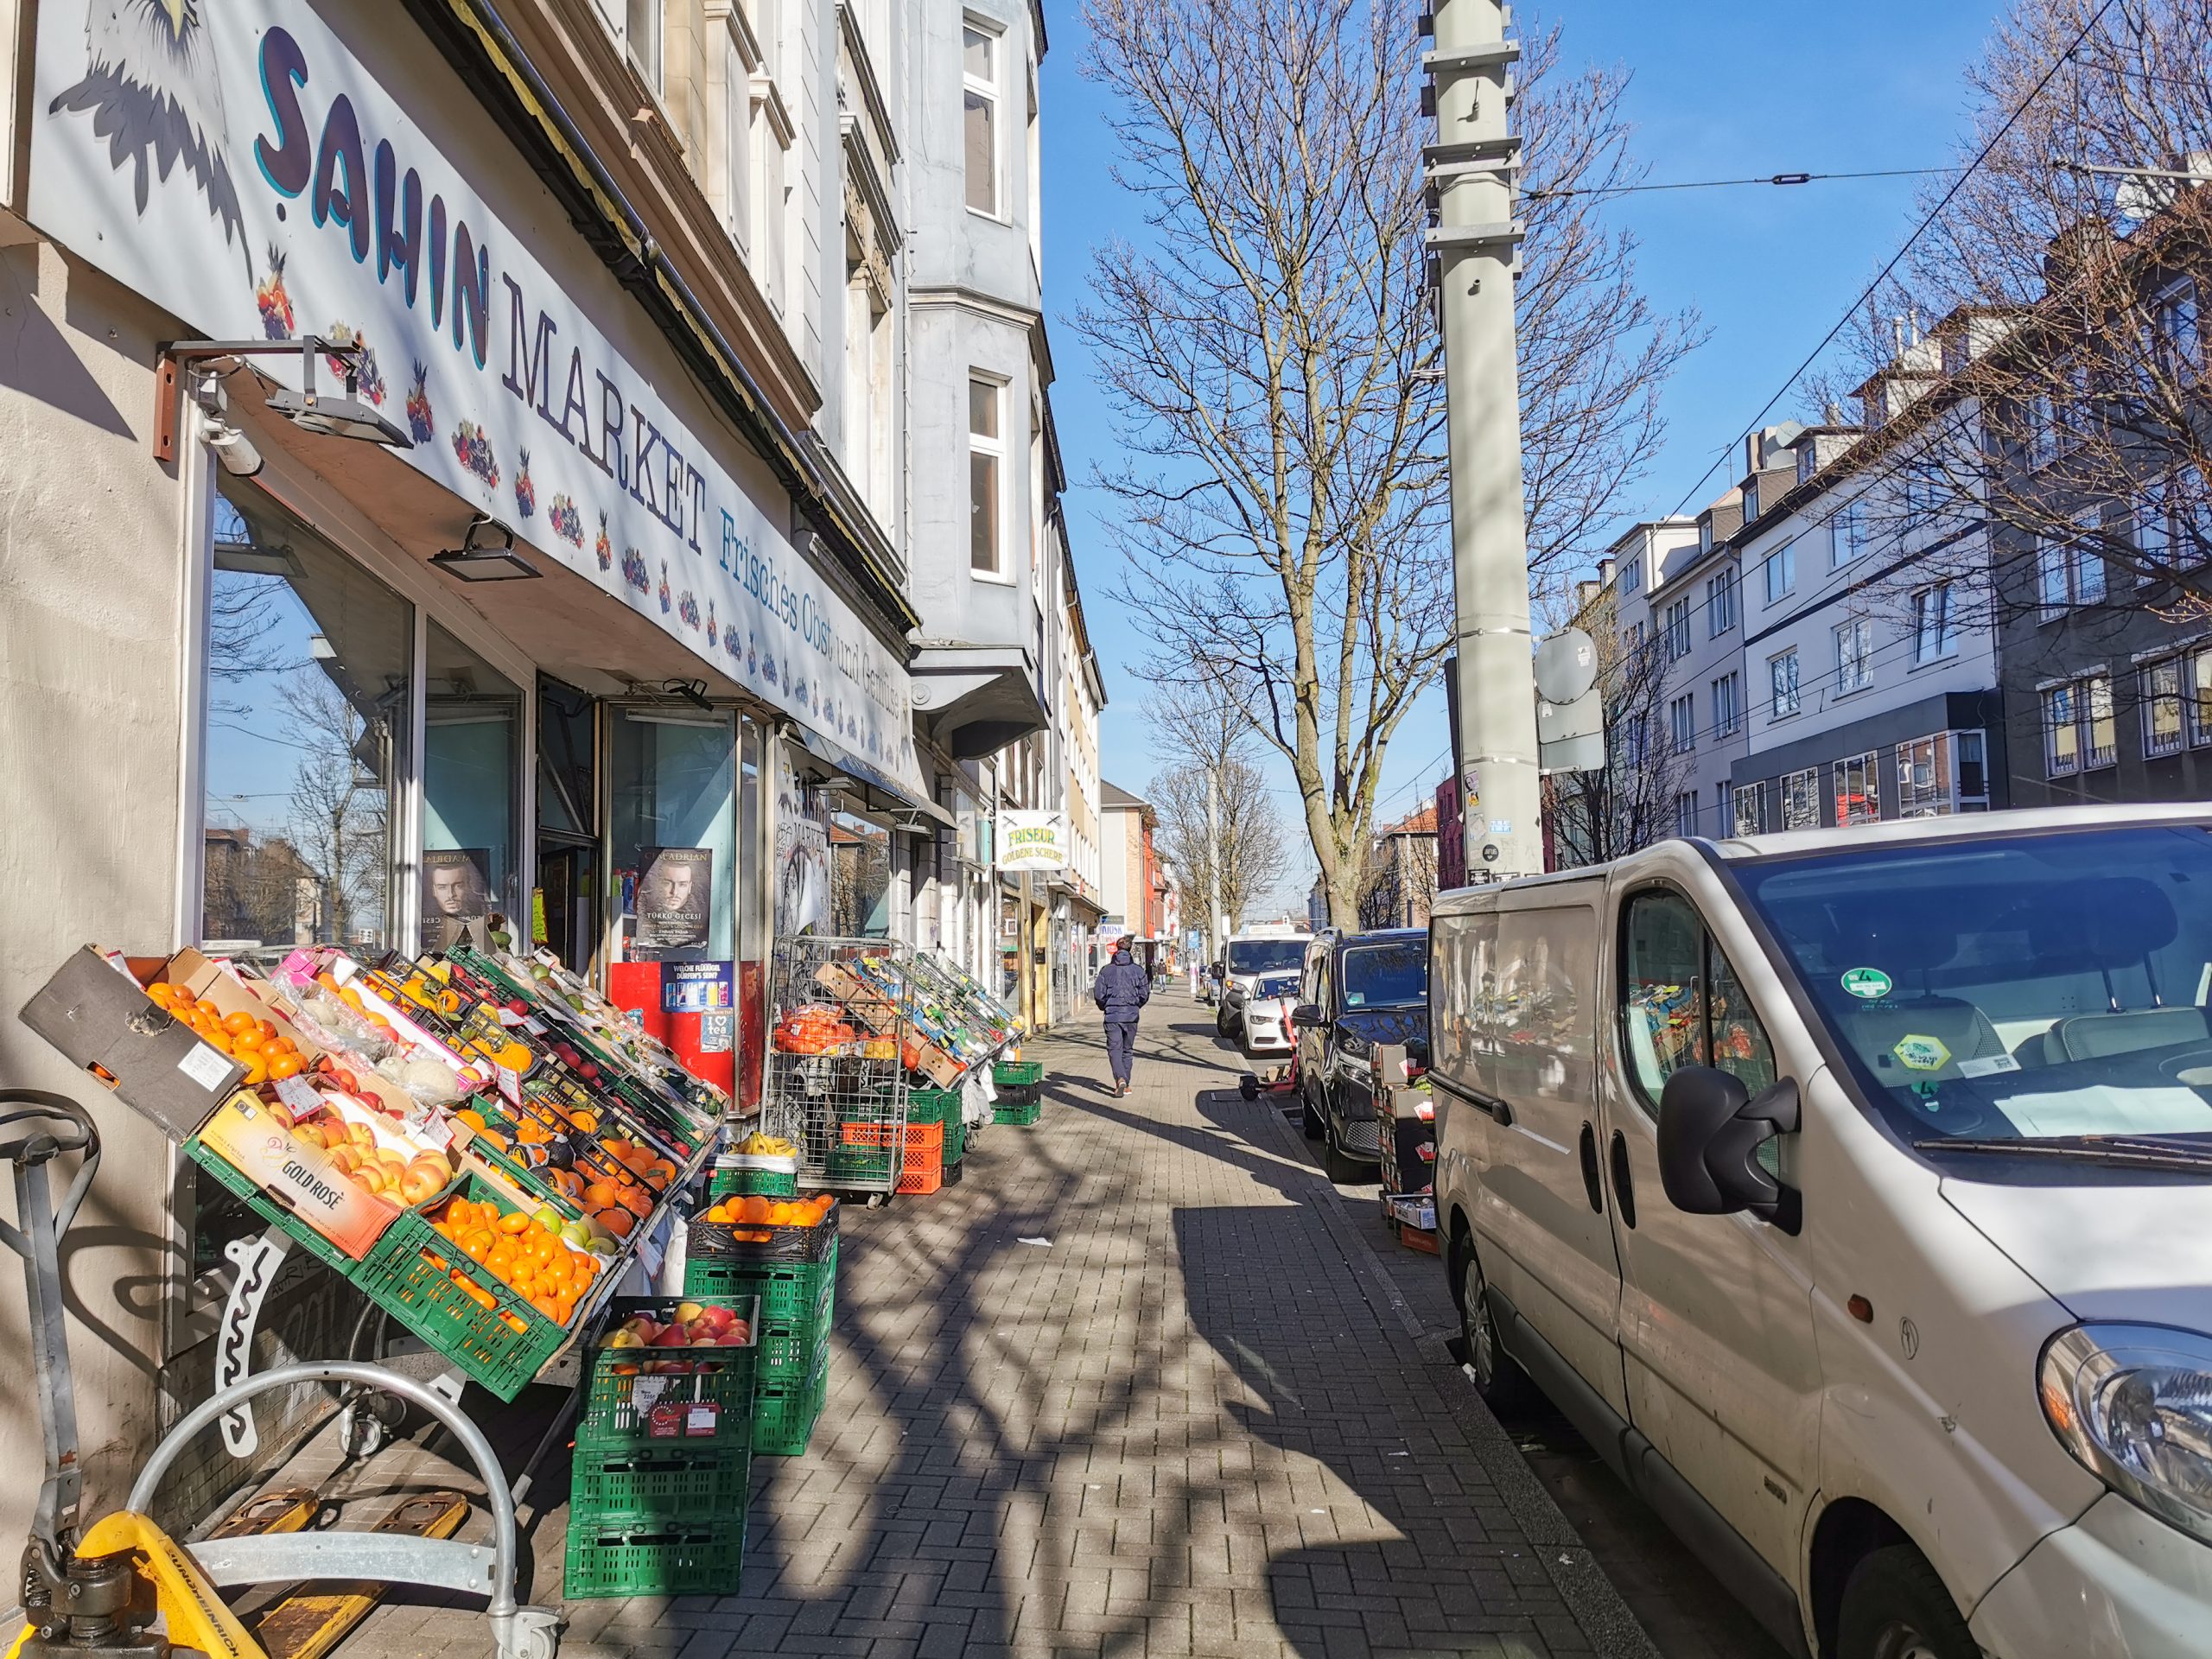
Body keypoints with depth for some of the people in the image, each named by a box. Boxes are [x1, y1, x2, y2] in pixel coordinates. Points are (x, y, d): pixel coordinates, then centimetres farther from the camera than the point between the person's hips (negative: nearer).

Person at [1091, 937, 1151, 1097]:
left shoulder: (1106, 970, -3)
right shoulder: (1138, 970, 0)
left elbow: (1098, 994, -4)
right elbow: (1145, 994, 0)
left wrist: (1104, 1007, 16)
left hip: (1112, 1015, -2)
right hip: (1131, 1015, 2)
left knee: (1114, 1048, -1)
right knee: (1128, 1049, 14)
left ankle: (1121, 1079, -24)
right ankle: (1125, 1085, 19)